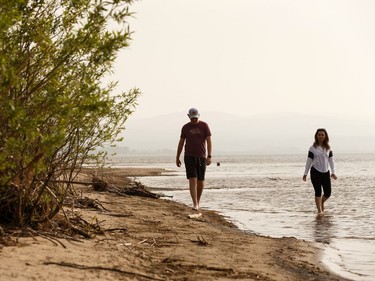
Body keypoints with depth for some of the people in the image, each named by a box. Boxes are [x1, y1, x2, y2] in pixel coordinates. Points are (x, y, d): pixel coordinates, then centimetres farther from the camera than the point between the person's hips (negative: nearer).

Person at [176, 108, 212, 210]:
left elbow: (209, 141, -7)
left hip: (201, 157, 0)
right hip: (189, 157, 0)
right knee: (193, 180, -12)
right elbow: (181, 143, 10)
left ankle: (198, 201, 28)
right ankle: (195, 204, -16)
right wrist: (177, 158, 9)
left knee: (200, 181, 7)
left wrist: (209, 156, -17)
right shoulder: (185, 127, 3)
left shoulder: (204, 126, -2)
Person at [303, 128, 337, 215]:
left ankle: (321, 202, 34)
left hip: (325, 172, 3)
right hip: (315, 172, -3)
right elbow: (309, 161, 1)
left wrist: (333, 172, 0)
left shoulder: (328, 148, 8)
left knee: (328, 193, 3)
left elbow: (331, 160, 8)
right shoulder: (313, 148, -1)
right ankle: (319, 210, -2)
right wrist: (305, 173, 1)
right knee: (318, 191, -8)